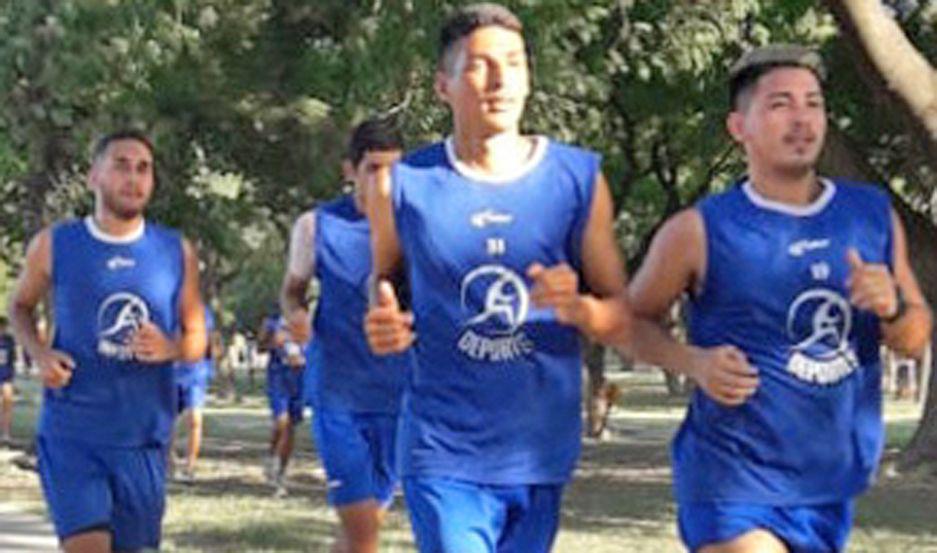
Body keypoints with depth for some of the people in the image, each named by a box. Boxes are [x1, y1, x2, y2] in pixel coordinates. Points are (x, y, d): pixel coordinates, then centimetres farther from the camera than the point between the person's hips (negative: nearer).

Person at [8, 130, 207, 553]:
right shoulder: (54, 245, 0)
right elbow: (20, 306, 16)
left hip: (143, 437, 3)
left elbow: (197, 339, 12)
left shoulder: (176, 253, 5)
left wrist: (169, 348, -12)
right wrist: (39, 353, -4)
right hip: (71, 433, -3)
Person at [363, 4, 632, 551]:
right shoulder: (404, 185, -1)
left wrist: (577, 307, -20)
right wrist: (382, 327, -7)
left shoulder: (578, 179, 0)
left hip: (540, 455, 2)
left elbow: (622, 318, 3)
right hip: (444, 455, -2)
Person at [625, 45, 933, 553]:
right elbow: (636, 319, 3)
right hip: (734, 488, -6)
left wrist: (892, 307, -12)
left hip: (832, 489, 6)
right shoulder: (701, 231, -8)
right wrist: (694, 362, -16)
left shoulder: (874, 215, 6)